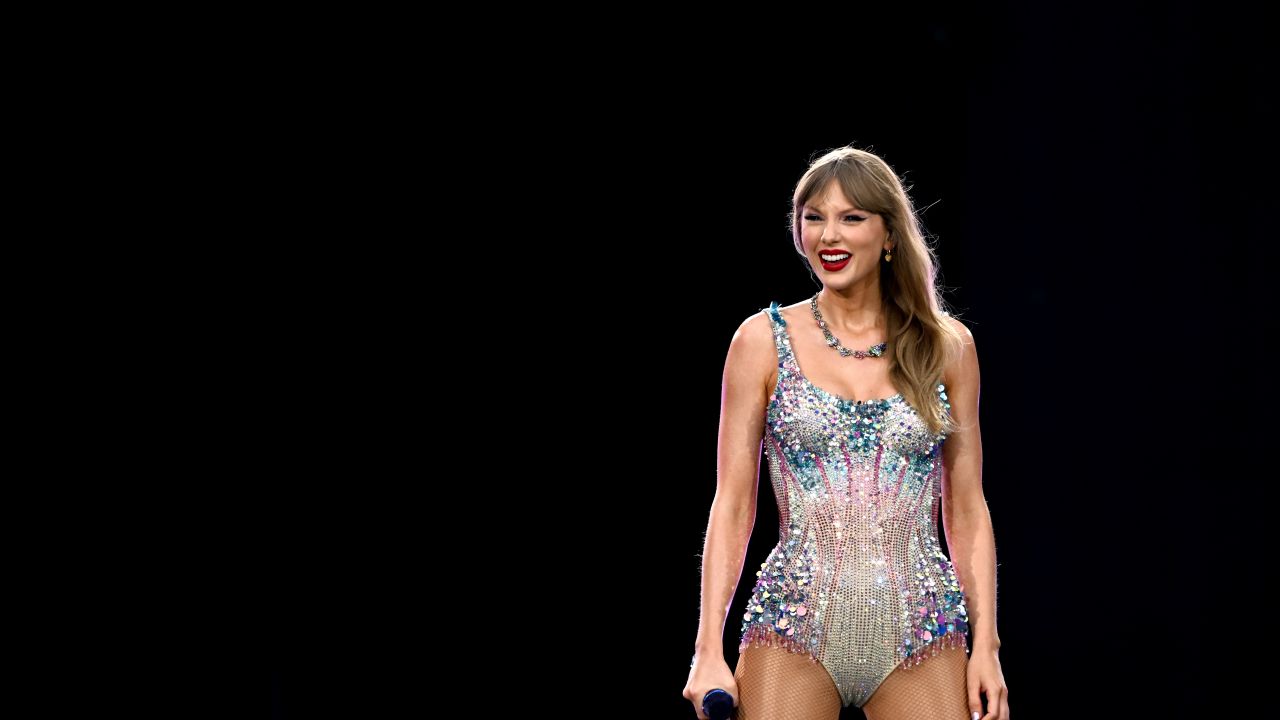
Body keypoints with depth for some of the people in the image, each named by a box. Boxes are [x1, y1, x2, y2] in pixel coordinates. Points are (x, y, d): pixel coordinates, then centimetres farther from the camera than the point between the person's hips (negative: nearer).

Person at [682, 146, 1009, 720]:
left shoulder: (948, 346, 7)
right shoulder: (764, 340, 3)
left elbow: (966, 510, 9)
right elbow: (732, 506, 2)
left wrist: (986, 645, 2)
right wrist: (709, 650, -5)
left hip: (920, 628, 1)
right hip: (795, 625, -1)